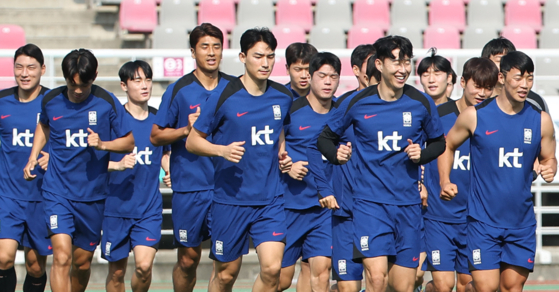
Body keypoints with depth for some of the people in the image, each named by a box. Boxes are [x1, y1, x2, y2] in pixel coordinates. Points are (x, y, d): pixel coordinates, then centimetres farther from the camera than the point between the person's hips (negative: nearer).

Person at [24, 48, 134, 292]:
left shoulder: (106, 103, -6)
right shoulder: (51, 101, -2)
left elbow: (129, 143, 1)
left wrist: (102, 144, -17)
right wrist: (33, 156, 11)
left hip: (93, 195, 1)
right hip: (58, 192, -1)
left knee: (82, 262, 12)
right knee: (62, 256, -18)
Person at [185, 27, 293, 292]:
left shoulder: (284, 97, 4)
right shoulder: (223, 98, -9)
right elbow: (192, 141, -2)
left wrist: (282, 154, 7)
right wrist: (222, 150, -19)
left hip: (271, 200, 2)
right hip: (231, 199, -2)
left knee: (272, 268, -13)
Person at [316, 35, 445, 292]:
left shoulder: (421, 104, 2)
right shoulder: (358, 103, -2)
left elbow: (439, 142, 17)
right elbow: (326, 138, 11)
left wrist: (422, 155, -4)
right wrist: (336, 155, -10)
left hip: (408, 204, 2)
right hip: (369, 202, -2)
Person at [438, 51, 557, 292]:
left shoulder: (541, 120, 1)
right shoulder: (475, 116, -5)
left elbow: (548, 158, 14)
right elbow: (447, 145, 10)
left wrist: (549, 168, -10)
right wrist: (445, 181, -3)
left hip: (522, 222, 3)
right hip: (483, 220, -3)